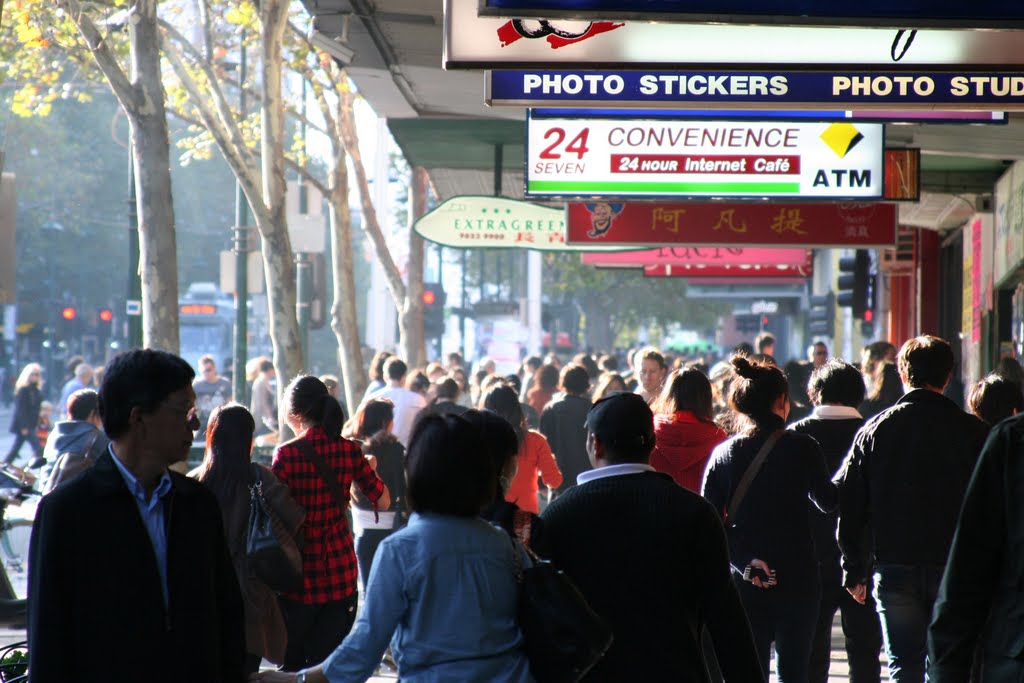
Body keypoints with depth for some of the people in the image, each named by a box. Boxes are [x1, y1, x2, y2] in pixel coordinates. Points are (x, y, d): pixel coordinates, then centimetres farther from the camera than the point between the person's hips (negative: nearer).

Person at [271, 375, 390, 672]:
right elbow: (383, 501, 7)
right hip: (340, 571, 3)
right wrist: (369, 469, 24)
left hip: (298, 570, -3)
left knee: (292, 663, 9)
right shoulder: (349, 450, -2)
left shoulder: (287, 454, -12)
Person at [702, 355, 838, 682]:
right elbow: (828, 502, 7)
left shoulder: (723, 453, 1)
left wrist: (744, 560, -9)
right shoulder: (802, 448, -5)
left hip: (744, 582, 2)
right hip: (796, 578, -2)